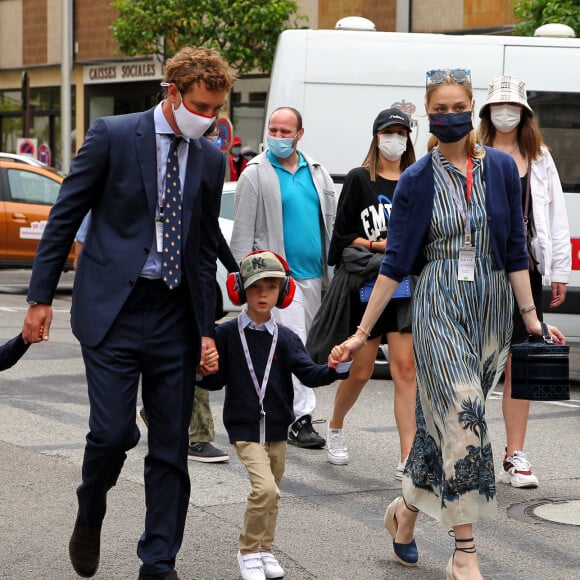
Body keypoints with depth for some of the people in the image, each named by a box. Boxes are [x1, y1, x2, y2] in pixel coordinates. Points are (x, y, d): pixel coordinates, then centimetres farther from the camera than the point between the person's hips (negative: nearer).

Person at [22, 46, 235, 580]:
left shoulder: (211, 159, 9)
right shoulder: (112, 136, -4)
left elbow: (206, 247, 13)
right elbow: (65, 217, -1)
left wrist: (206, 327, 8)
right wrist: (42, 297, -4)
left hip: (175, 316, 4)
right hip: (112, 309, -4)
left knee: (171, 448, 4)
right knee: (114, 431, -10)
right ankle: (90, 517, 21)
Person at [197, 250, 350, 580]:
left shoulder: (286, 339, 3)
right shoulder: (227, 335, -4)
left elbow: (309, 374, -6)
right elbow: (217, 380, -1)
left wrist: (333, 368, -24)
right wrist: (206, 372, -22)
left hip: (277, 428, 4)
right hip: (245, 427, -4)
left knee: (272, 495, 14)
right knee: (265, 489, -19)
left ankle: (265, 551, 33)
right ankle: (248, 552, 0)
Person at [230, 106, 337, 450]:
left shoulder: (317, 172, 14)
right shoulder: (256, 174, -2)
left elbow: (332, 222, 17)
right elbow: (243, 231, -4)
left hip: (313, 276, 6)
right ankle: (301, 418, -12)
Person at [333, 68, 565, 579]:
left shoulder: (500, 168, 4)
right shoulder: (417, 180, -1)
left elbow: (514, 249, 7)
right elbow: (396, 262, -1)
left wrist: (530, 317, 3)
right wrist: (363, 332, -4)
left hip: (491, 307, 3)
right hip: (439, 305, -3)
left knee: (443, 419, 8)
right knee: (464, 418, -13)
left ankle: (406, 509, 32)